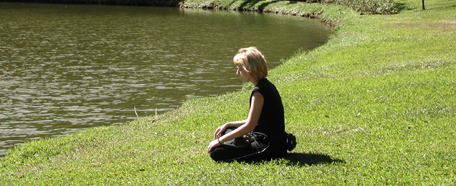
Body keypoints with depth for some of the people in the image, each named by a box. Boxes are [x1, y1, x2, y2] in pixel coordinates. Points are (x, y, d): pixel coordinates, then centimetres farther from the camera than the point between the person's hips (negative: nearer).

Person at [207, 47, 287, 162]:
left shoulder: (259, 91, -19)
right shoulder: (266, 85, 11)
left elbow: (249, 126, -21)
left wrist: (220, 140, -15)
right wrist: (228, 125, 15)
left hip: (269, 148, -11)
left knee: (215, 153, -17)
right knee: (227, 130, 27)